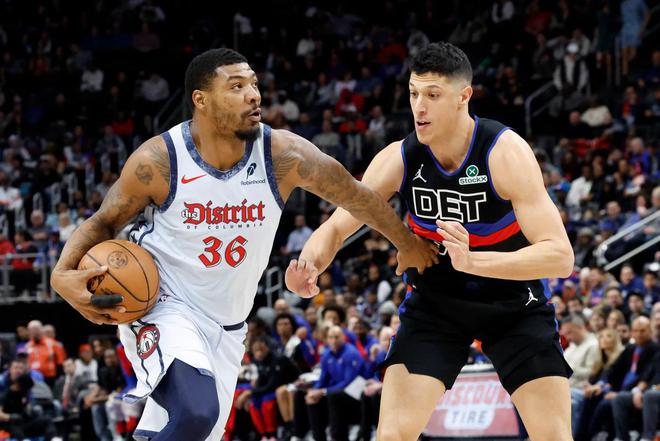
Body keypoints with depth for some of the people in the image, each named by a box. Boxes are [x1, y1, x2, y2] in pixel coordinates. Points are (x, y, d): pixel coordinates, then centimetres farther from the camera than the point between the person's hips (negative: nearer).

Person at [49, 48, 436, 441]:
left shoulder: (282, 155, -15)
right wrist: (63, 274, -22)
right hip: (162, 306, -5)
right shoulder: (158, 161, -18)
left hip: (225, 327, 5)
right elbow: (104, 222, -3)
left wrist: (408, 245, 15)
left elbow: (356, 196, 1)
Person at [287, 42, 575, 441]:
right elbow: (336, 228, -8)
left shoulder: (505, 152, -28)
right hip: (435, 300, 2)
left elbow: (560, 256, -34)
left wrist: (472, 261, -48)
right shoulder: (399, 159, -17)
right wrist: (310, 264, -33)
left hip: (514, 302, -2)